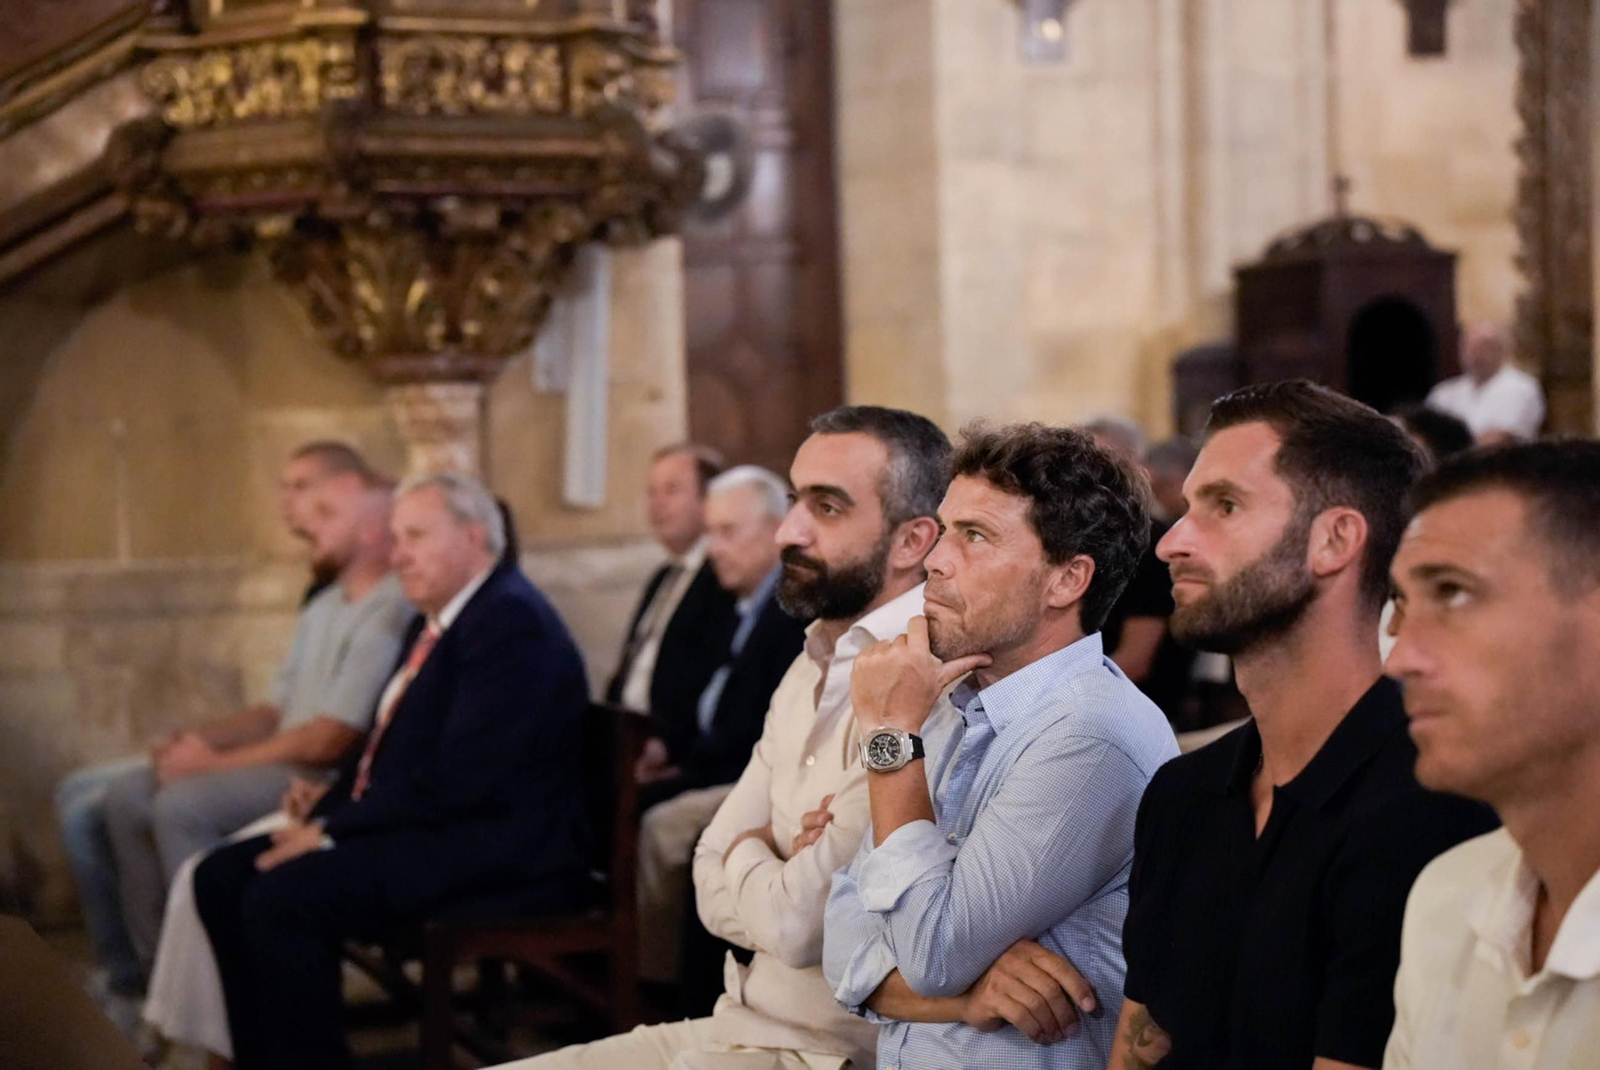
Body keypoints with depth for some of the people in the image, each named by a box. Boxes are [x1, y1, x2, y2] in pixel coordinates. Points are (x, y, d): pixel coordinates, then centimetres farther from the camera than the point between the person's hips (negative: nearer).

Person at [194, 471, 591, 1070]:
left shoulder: (512, 623, -15)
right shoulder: (436, 623, 17)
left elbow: (456, 777, -23)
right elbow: (386, 748, 21)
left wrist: (333, 833, -18)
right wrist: (322, 817, 2)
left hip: (495, 853, -10)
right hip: (428, 829, 10)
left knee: (279, 898, -25)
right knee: (221, 877, 3)